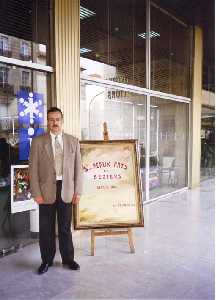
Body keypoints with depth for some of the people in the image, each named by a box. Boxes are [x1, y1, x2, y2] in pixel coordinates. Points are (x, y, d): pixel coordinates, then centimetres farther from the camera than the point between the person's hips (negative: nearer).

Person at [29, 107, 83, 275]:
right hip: (46, 190, -1)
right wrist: (36, 193, -7)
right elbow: (33, 169, -2)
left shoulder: (73, 141, 4)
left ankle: (68, 258, 29)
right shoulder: (38, 141, 0)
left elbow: (78, 168, 4)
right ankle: (47, 260, 27)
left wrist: (78, 191, -1)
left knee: (65, 227, 12)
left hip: (66, 190, 1)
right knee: (46, 228, 9)